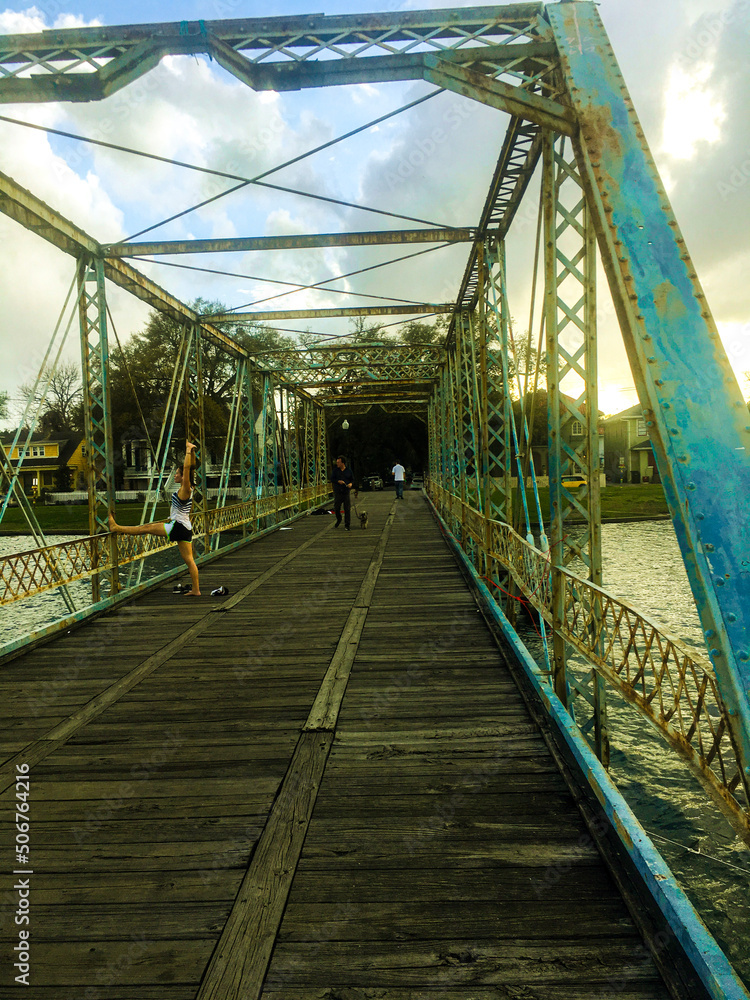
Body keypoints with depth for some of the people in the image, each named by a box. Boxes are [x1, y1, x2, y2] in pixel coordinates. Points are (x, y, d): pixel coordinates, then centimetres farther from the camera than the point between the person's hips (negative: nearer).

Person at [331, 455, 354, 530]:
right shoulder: (335, 470, 4)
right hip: (337, 492, 0)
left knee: (347, 509, -3)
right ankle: (338, 519, 32)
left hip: (346, 492, 0)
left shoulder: (348, 471, 6)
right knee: (336, 508, 3)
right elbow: (332, 479, 2)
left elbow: (352, 480, 13)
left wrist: (351, 484, -9)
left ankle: (347, 525, 5)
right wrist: (338, 481, -16)